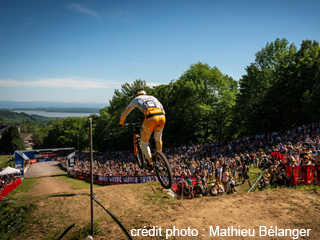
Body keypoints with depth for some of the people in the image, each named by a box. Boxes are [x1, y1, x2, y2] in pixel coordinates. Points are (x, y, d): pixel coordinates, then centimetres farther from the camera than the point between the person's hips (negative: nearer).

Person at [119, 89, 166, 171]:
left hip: (150, 118, -4)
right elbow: (162, 109, 40)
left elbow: (125, 112, 39)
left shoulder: (136, 99, 30)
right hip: (162, 117, 4)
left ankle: (150, 163, 15)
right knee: (158, 139, 30)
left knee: (144, 142, 15)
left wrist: (121, 122, 54)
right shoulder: (152, 97, 37)